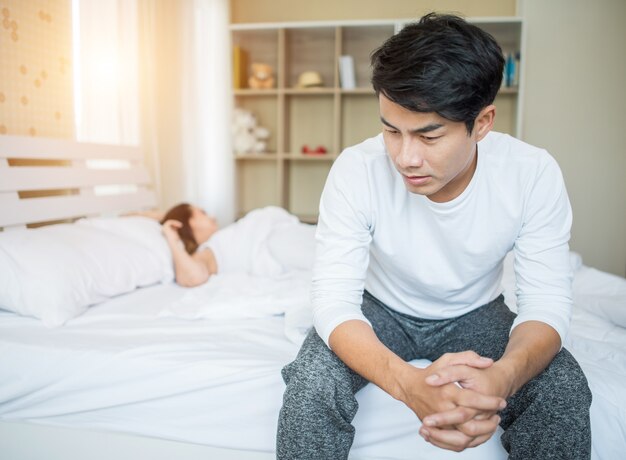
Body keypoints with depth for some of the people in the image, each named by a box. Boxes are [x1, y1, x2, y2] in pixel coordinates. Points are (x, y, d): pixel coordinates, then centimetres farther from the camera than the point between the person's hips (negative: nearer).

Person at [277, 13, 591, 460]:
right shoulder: (356, 170, -27)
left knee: (563, 388, -23)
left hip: (476, 313, 2)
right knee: (311, 382, -28)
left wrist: (502, 377, -45)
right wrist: (405, 380, -49)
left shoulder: (534, 175, -23)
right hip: (380, 309, -1)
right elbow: (334, 299, -29)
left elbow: (546, 303, -21)